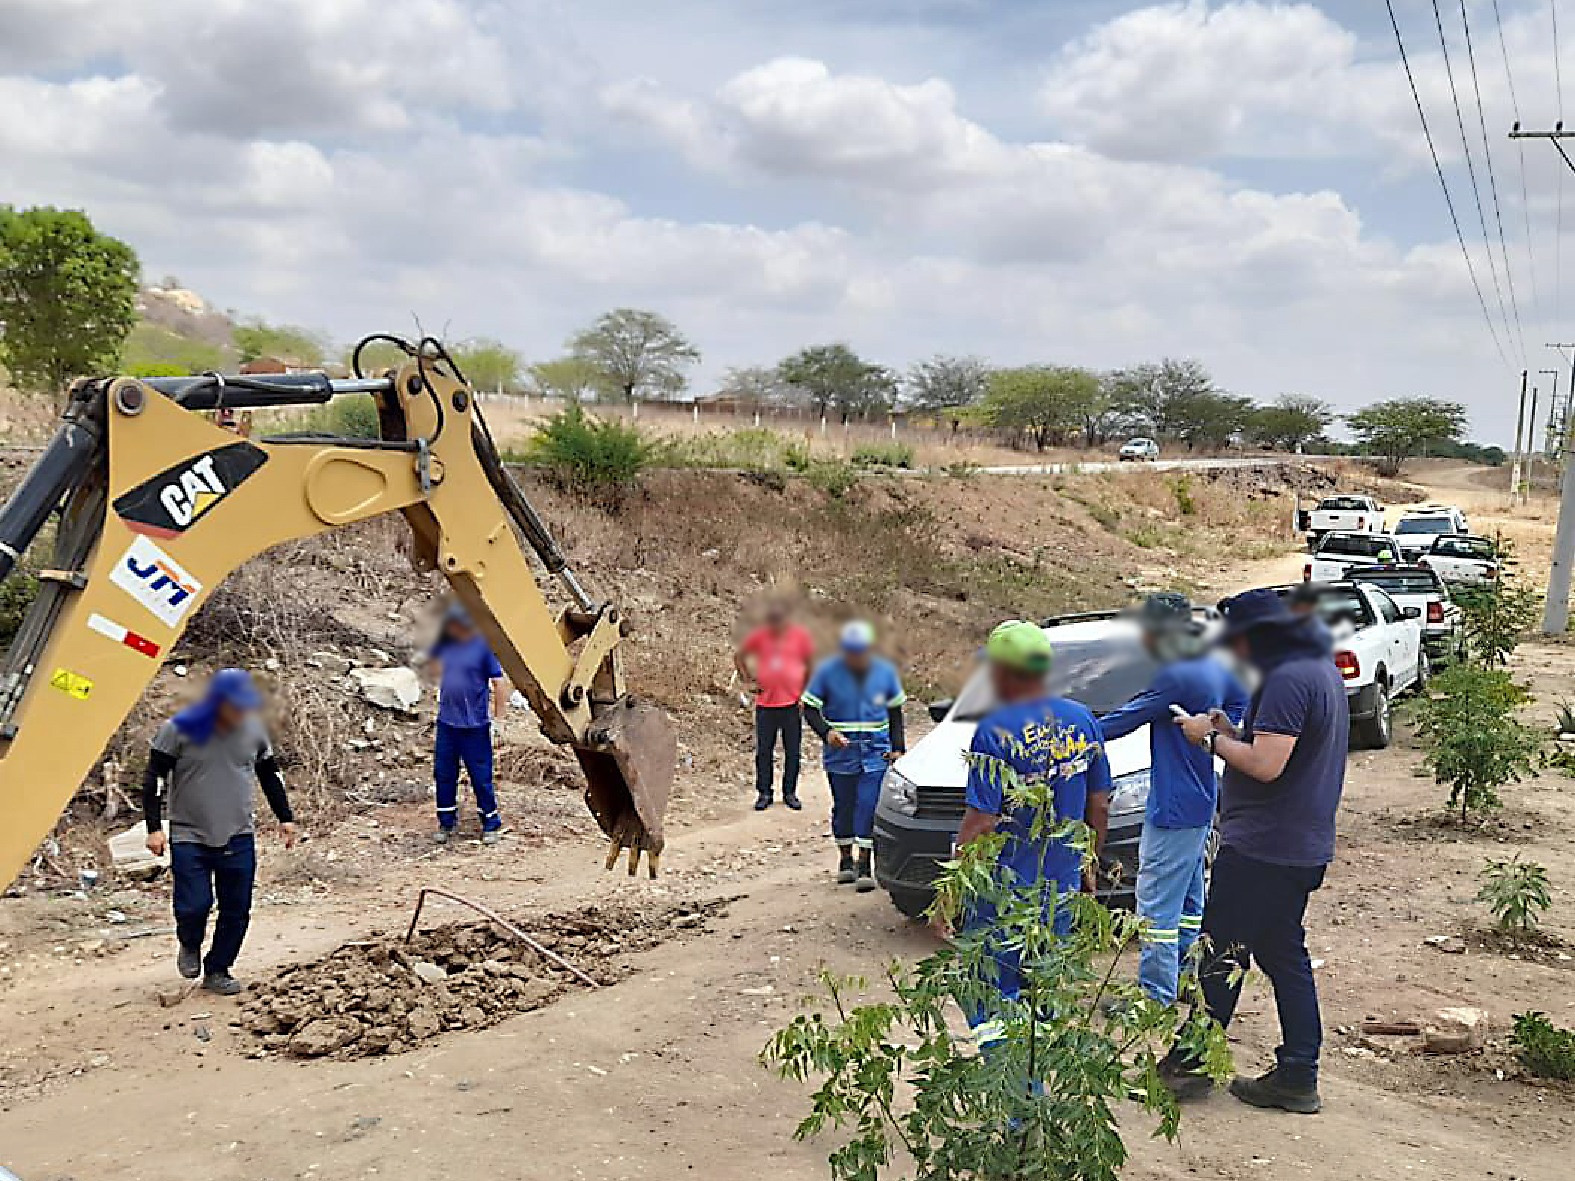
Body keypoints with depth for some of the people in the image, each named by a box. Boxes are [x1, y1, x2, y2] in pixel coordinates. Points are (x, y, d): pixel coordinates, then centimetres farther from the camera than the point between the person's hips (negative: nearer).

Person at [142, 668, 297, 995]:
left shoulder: (253, 729, 2)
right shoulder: (179, 730, -9)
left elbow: (270, 774, 15)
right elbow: (154, 778, -6)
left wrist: (285, 817, 13)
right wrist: (154, 827, -12)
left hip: (239, 837, 3)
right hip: (189, 837, -3)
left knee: (236, 911, 3)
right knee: (193, 906, -8)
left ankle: (217, 971, 21)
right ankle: (190, 946, 26)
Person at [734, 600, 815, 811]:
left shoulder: (800, 636, 0)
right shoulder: (759, 635, 1)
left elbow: (811, 664, 9)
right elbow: (739, 657, 13)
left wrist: (805, 692, 3)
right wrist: (748, 680, 3)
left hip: (792, 704, 0)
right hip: (765, 704, 0)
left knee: (793, 752, 5)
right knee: (763, 752, 3)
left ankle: (790, 793, 16)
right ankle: (764, 793, 13)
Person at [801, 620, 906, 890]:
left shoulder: (885, 671, 2)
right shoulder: (827, 671, -6)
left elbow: (895, 712, 13)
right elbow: (810, 709, -1)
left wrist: (898, 747, 6)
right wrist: (826, 732, -19)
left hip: (875, 749, 0)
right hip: (840, 749, 0)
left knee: (869, 805, -8)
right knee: (843, 805, 8)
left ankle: (865, 866, -4)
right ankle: (845, 860, 24)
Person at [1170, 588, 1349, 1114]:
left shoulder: (1287, 680, -19)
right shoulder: (1321, 671, 14)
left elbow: (1266, 766, -26)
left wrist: (1211, 738, -13)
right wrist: (1230, 731, 8)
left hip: (1262, 848, -10)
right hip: (1304, 847, 10)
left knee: (1220, 952, 2)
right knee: (1285, 956, 14)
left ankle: (1192, 1058, 13)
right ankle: (1298, 1077, 18)